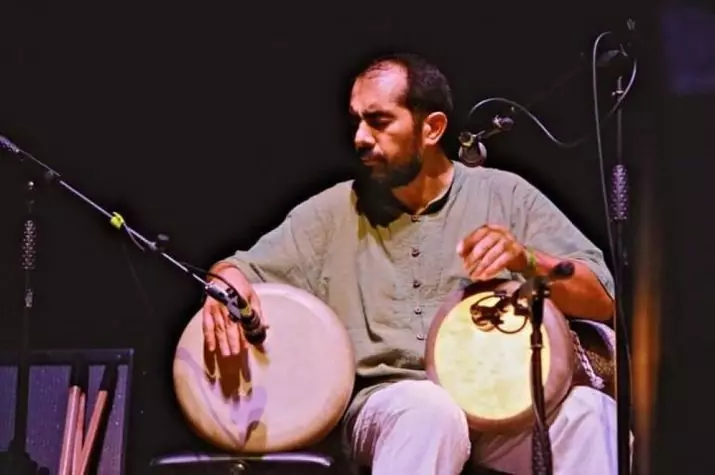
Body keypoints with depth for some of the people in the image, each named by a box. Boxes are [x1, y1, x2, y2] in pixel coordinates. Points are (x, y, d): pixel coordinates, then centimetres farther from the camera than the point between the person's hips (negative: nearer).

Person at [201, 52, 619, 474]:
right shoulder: (332, 211, 11)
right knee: (429, 410, -36)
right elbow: (243, 268, 12)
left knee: (586, 411, -32)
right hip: (385, 404, 0)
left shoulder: (504, 195, 6)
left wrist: (525, 260, -18)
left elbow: (602, 301, 2)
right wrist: (229, 283, -13)